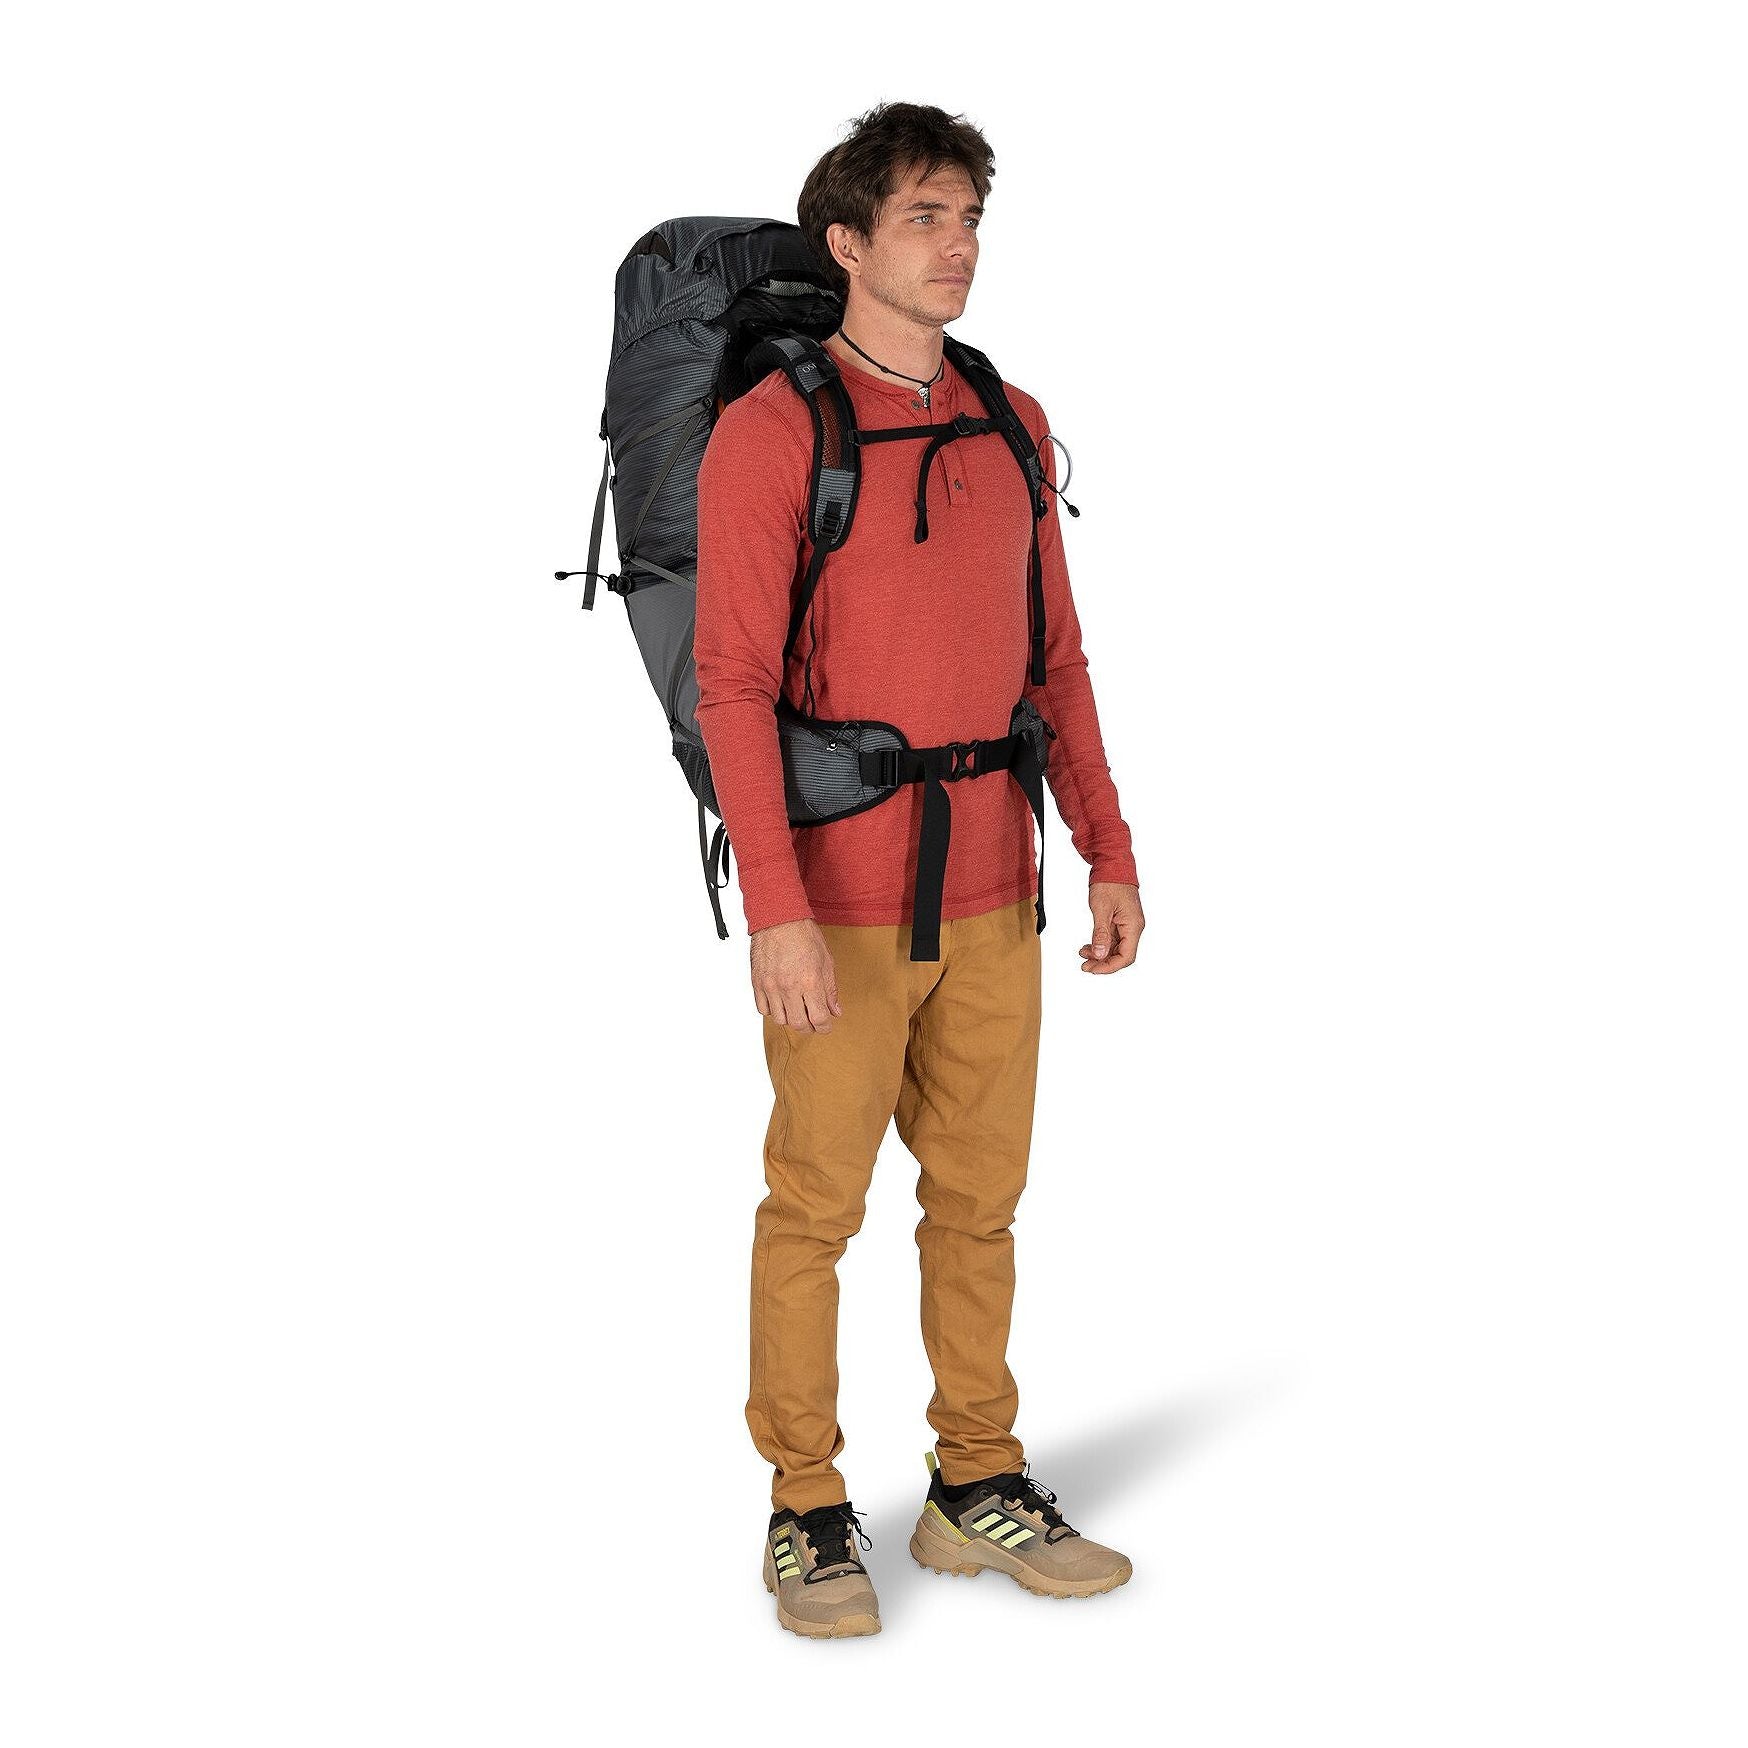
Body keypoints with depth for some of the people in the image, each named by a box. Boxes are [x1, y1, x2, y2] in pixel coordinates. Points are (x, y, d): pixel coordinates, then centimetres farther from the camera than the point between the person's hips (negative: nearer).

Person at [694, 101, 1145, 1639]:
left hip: (992, 893, 6)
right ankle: (808, 1513, 18)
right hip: (838, 899, -6)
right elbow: (731, 682, -15)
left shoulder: (1012, 426, 9)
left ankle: (978, 1487, 27)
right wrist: (777, 908, -21)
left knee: (982, 1196, 13)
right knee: (816, 1203, 4)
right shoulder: (768, 432, -10)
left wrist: (1109, 852, 9)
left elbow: (1051, 657, 14)